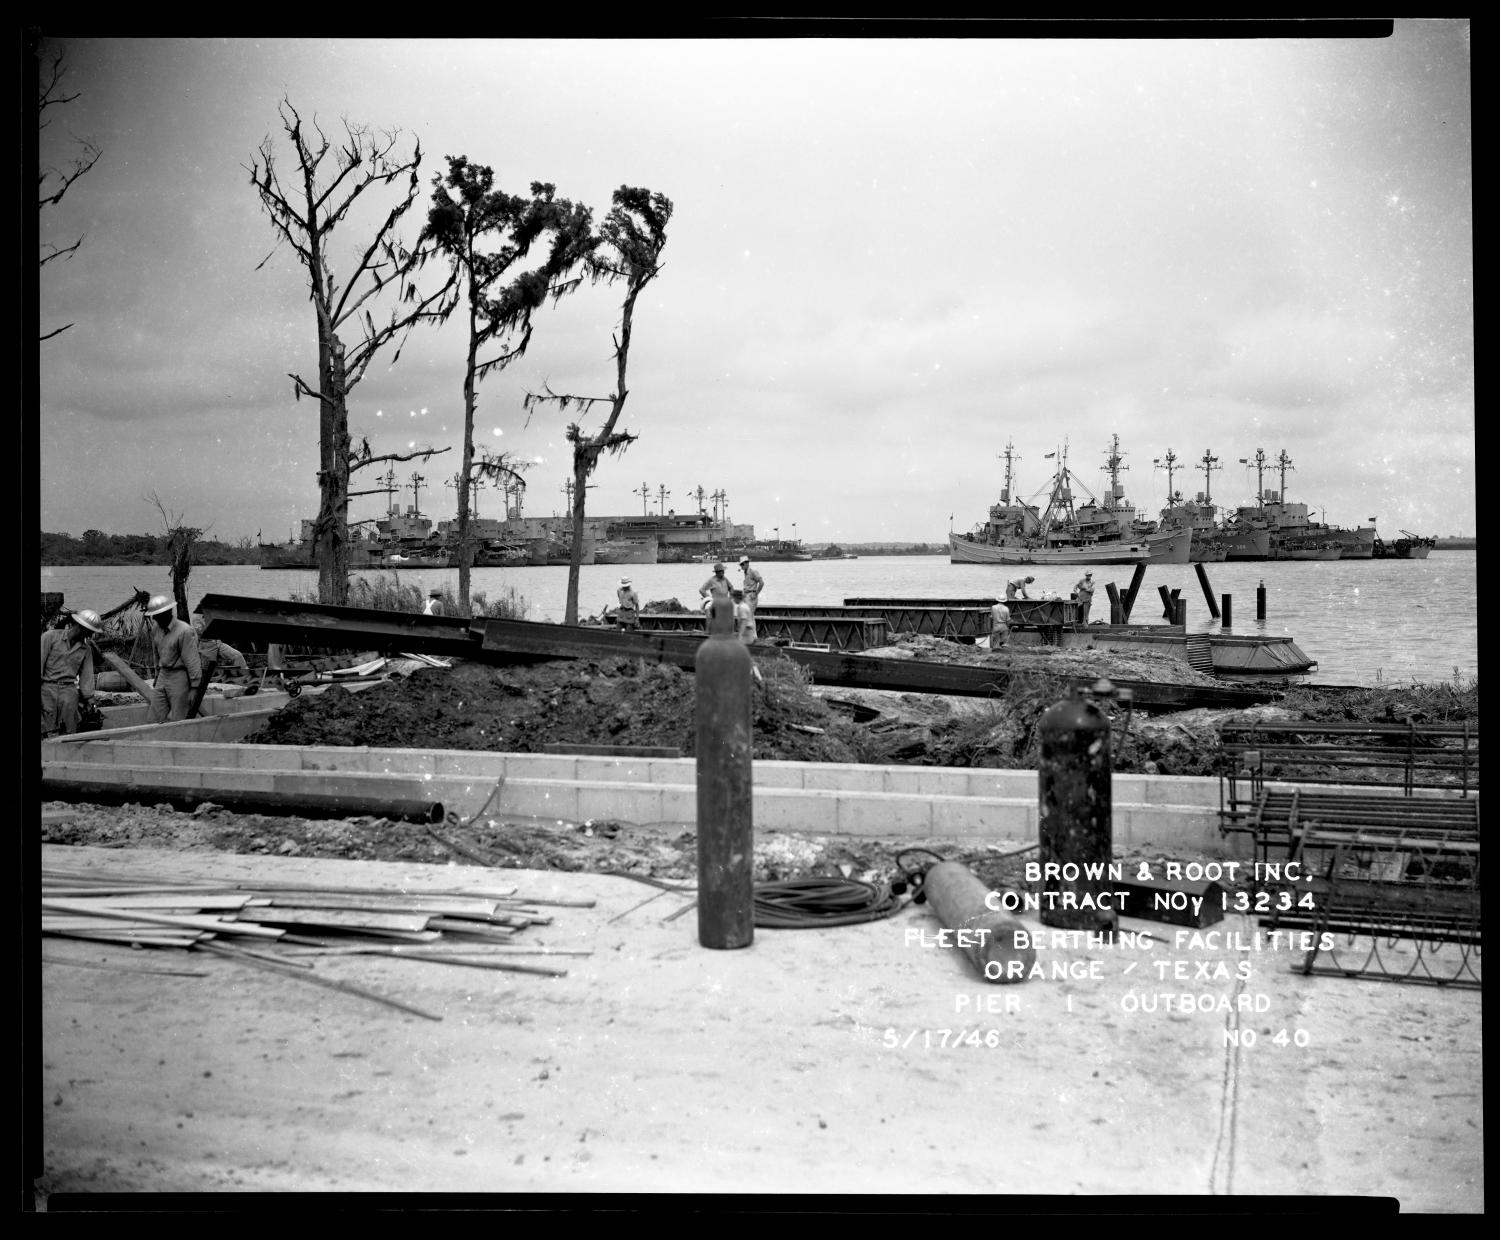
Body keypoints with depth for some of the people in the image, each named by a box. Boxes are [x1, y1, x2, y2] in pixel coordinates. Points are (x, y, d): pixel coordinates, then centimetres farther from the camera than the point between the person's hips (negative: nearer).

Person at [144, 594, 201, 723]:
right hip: (163, 676, 7)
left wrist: (195, 687, -18)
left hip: (180, 677, -7)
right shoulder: (155, 629, 6)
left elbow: (192, 662, -18)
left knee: (177, 722, -4)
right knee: (156, 720, 4)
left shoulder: (184, 631, -18)